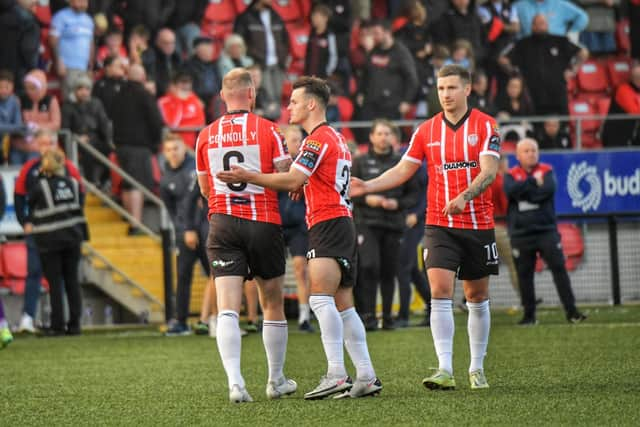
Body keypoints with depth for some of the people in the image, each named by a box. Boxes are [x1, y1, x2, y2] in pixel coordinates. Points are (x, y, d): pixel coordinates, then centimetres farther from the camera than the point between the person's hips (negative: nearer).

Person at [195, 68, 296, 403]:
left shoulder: (205, 136, 5)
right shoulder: (267, 130, -4)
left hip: (222, 224, 1)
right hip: (264, 222, -1)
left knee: (227, 309, -6)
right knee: (273, 304, 14)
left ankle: (235, 381, -23)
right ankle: (276, 380, 23)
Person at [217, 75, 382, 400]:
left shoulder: (319, 138, -9)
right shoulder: (336, 139, 23)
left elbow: (293, 180, -17)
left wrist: (248, 177, -16)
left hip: (328, 224, -10)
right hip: (341, 223, 10)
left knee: (320, 298, -19)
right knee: (343, 305, 9)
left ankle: (336, 374, -27)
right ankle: (366, 376, 7)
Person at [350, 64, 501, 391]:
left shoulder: (485, 126, -3)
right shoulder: (426, 131, 5)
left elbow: (488, 171, -14)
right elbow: (403, 170, 9)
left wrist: (464, 196, -31)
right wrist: (367, 186, -5)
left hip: (478, 224, -1)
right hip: (439, 226, 1)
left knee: (477, 297, 8)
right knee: (440, 293, -14)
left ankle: (477, 368, 20)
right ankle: (445, 370, -18)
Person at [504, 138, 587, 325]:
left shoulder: (546, 171, 7)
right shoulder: (511, 175, 7)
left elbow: (548, 190, -13)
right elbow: (511, 191, -15)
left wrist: (524, 191, -11)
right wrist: (534, 182, -12)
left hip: (546, 230, 0)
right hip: (520, 233, 1)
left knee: (559, 268, -6)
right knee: (524, 274, 3)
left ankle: (571, 311, -5)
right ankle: (529, 315, 12)